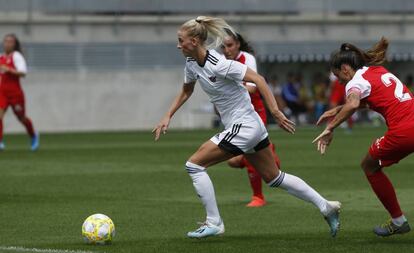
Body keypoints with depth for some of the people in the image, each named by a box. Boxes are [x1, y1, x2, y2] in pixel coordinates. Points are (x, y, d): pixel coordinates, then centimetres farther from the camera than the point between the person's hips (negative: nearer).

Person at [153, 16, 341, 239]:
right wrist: (167, 117, 16)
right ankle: (325, 206, 22)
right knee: (273, 177, 17)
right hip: (252, 128, 9)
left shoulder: (218, 64, -22)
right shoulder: (192, 64, 4)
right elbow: (186, 91, 23)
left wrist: (275, 112, -28)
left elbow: (257, 79, -24)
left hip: (243, 127, -9)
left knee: (194, 164, -8)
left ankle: (213, 223, -3)